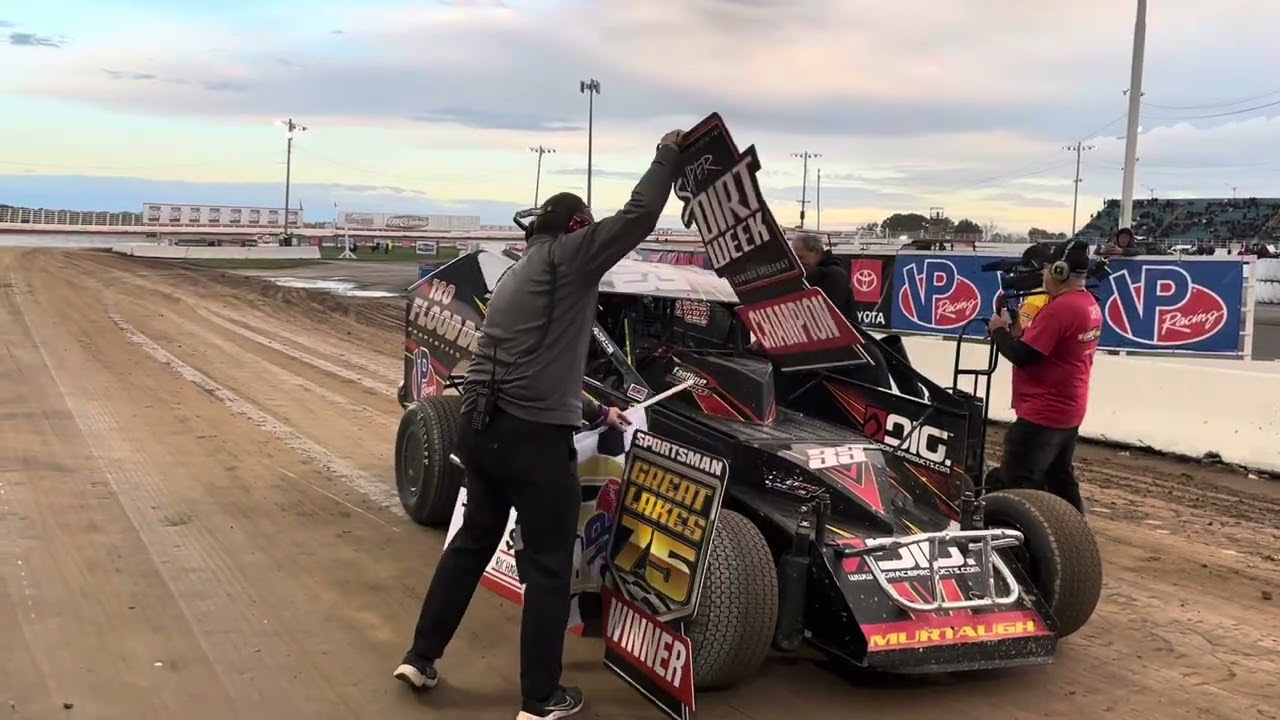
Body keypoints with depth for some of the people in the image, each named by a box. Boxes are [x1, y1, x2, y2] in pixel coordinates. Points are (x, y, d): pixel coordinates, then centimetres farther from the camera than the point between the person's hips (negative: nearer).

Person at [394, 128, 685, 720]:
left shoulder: (519, 272, 22)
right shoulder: (566, 255, -2)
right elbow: (638, 217, -7)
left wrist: (594, 411, 34)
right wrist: (669, 153, 8)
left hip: (481, 427, 8)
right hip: (533, 437, -8)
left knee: (474, 539, 24)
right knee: (548, 565, 4)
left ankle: (420, 657, 32)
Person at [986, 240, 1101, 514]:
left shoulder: (1059, 308, -22)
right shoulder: (1090, 304, 9)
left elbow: (1021, 356, -21)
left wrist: (999, 331, -5)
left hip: (1042, 413, -10)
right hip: (1068, 410, 10)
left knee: (1017, 484, -5)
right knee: (1060, 479, 18)